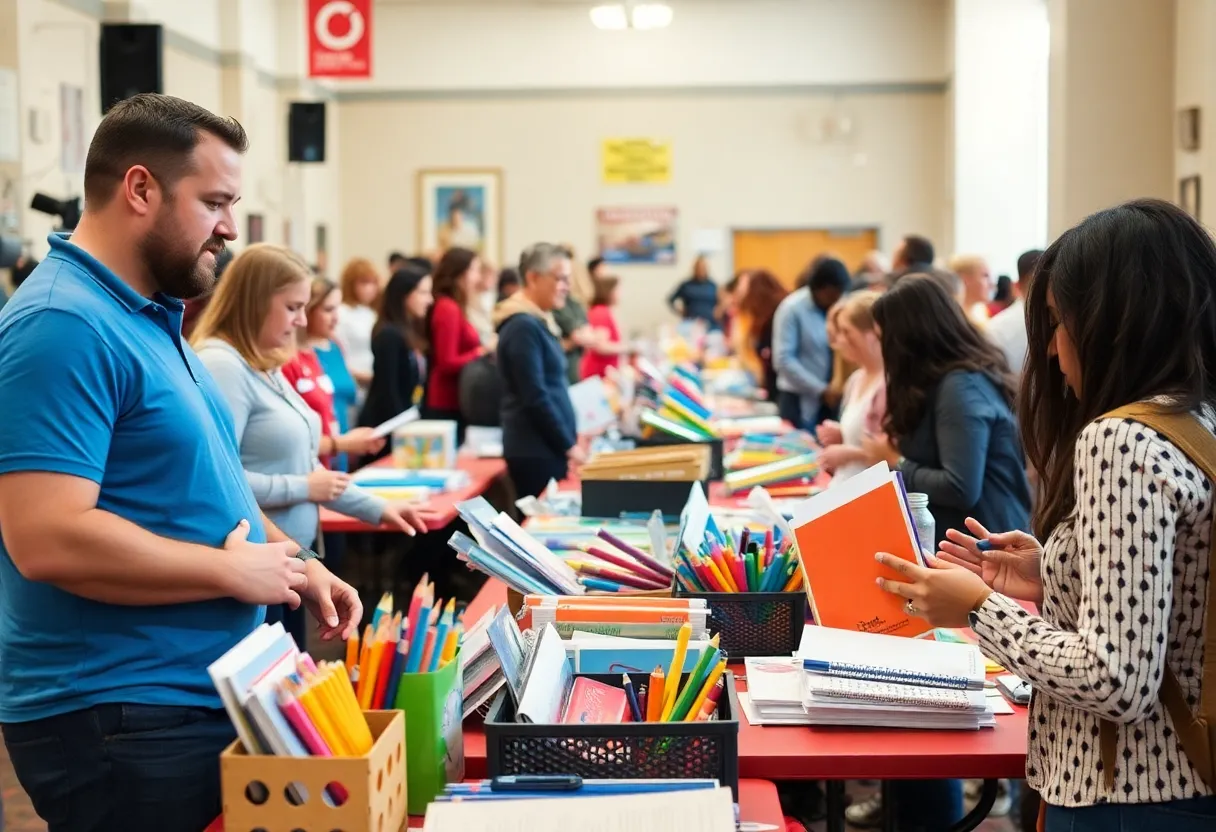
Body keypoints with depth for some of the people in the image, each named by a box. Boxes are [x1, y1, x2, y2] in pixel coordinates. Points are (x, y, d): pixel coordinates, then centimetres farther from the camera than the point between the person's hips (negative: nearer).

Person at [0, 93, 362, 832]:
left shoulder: (150, 318, 12)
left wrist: (293, 562, 5)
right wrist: (234, 571, -18)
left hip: (202, 699, 10)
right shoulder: (63, 326, -20)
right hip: (121, 722, -10)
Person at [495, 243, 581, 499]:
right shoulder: (524, 326, -15)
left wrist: (571, 437, 16)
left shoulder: (539, 322, 15)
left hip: (547, 447, 9)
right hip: (536, 451, -9)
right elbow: (535, 397, -19)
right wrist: (569, 445, -14)